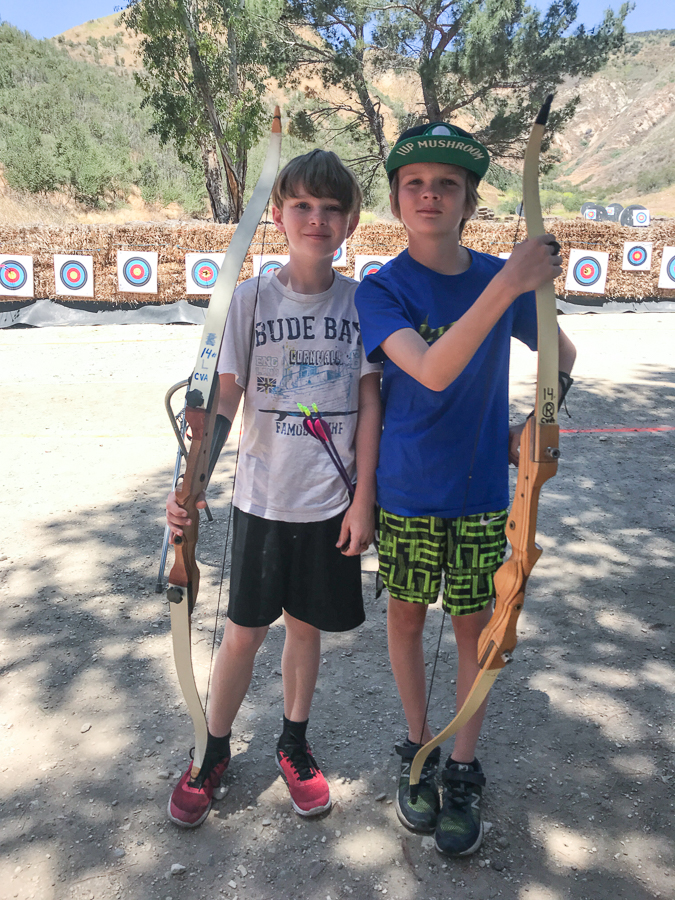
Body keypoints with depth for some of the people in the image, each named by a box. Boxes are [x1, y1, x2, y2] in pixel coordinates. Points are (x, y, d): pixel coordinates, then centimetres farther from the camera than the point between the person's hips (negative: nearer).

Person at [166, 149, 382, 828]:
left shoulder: (361, 303, -3)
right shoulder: (251, 300, -5)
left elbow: (368, 406, -2)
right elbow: (223, 401, -8)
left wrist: (363, 501, -4)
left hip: (332, 503, 1)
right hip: (262, 499, 0)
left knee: (306, 624, 15)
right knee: (244, 633, 10)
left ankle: (294, 744, 37)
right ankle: (214, 751, 33)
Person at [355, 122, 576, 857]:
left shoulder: (503, 278, -3)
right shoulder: (380, 290, -11)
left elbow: (562, 353, 14)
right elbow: (431, 371, -29)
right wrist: (506, 287, -36)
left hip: (481, 488, 2)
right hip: (406, 488, -1)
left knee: (475, 624, 9)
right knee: (406, 616, 12)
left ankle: (463, 770, 28)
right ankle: (417, 752, 34)